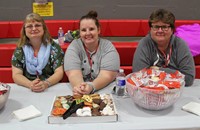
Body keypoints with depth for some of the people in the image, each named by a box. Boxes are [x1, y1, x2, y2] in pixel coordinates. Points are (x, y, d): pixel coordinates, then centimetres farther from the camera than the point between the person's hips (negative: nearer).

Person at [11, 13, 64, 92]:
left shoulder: (54, 47, 0)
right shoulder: (20, 49, 4)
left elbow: (59, 73, -5)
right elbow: (16, 75, -2)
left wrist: (46, 84, -24)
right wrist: (30, 84, -22)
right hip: (26, 91, 1)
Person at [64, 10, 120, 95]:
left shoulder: (108, 47, -5)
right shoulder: (74, 47, -3)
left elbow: (107, 75, -16)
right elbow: (74, 74, -15)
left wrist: (91, 87, -34)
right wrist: (79, 87, -35)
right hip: (80, 94, 1)